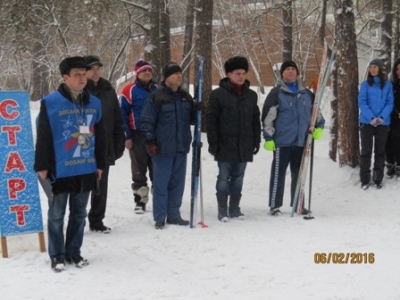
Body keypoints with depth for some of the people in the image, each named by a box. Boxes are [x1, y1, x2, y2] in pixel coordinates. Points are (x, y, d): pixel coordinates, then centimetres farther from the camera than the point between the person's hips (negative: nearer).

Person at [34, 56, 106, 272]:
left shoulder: (94, 103, 6)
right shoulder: (50, 103, -9)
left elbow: (99, 137, 13)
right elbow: (43, 138, -8)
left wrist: (100, 164, 14)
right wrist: (42, 166, -8)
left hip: (86, 170, 5)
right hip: (60, 170, -5)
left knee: (79, 214, 14)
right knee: (56, 215, 5)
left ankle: (74, 252, 26)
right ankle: (57, 255, 16)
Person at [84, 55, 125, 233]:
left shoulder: (108, 91, 8)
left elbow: (118, 120, 10)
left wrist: (119, 145, 6)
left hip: (104, 149, 4)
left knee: (101, 187, 12)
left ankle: (97, 220, 24)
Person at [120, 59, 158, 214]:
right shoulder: (130, 91, -6)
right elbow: (122, 114, -7)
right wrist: (126, 136, -11)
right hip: (138, 137, -3)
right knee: (139, 171, 6)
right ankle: (140, 201, 15)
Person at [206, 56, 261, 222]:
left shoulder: (251, 95, 10)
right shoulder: (218, 94, -4)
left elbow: (256, 120, 16)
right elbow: (211, 119, -5)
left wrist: (256, 141, 10)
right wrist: (213, 143, -9)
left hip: (244, 147, 4)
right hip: (225, 146, -4)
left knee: (238, 178, 10)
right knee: (224, 178, 1)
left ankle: (234, 208, 20)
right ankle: (222, 210, 9)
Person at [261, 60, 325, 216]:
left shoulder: (306, 94, 13)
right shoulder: (276, 93, -2)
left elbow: (316, 111, 22)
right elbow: (267, 117, -5)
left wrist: (319, 127, 5)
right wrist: (268, 138, -9)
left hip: (301, 141, 5)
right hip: (282, 141, -5)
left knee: (298, 173, 12)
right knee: (278, 173, 0)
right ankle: (275, 205, 7)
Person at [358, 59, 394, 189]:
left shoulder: (388, 85, 2)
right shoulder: (365, 84, 1)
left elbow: (390, 103, -1)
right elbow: (362, 102, -6)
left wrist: (382, 117, -17)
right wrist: (371, 118, -18)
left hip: (383, 123, 1)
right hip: (366, 122, -1)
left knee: (380, 151, 7)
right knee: (366, 150, 2)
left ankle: (378, 179, 15)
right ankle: (365, 180, 7)